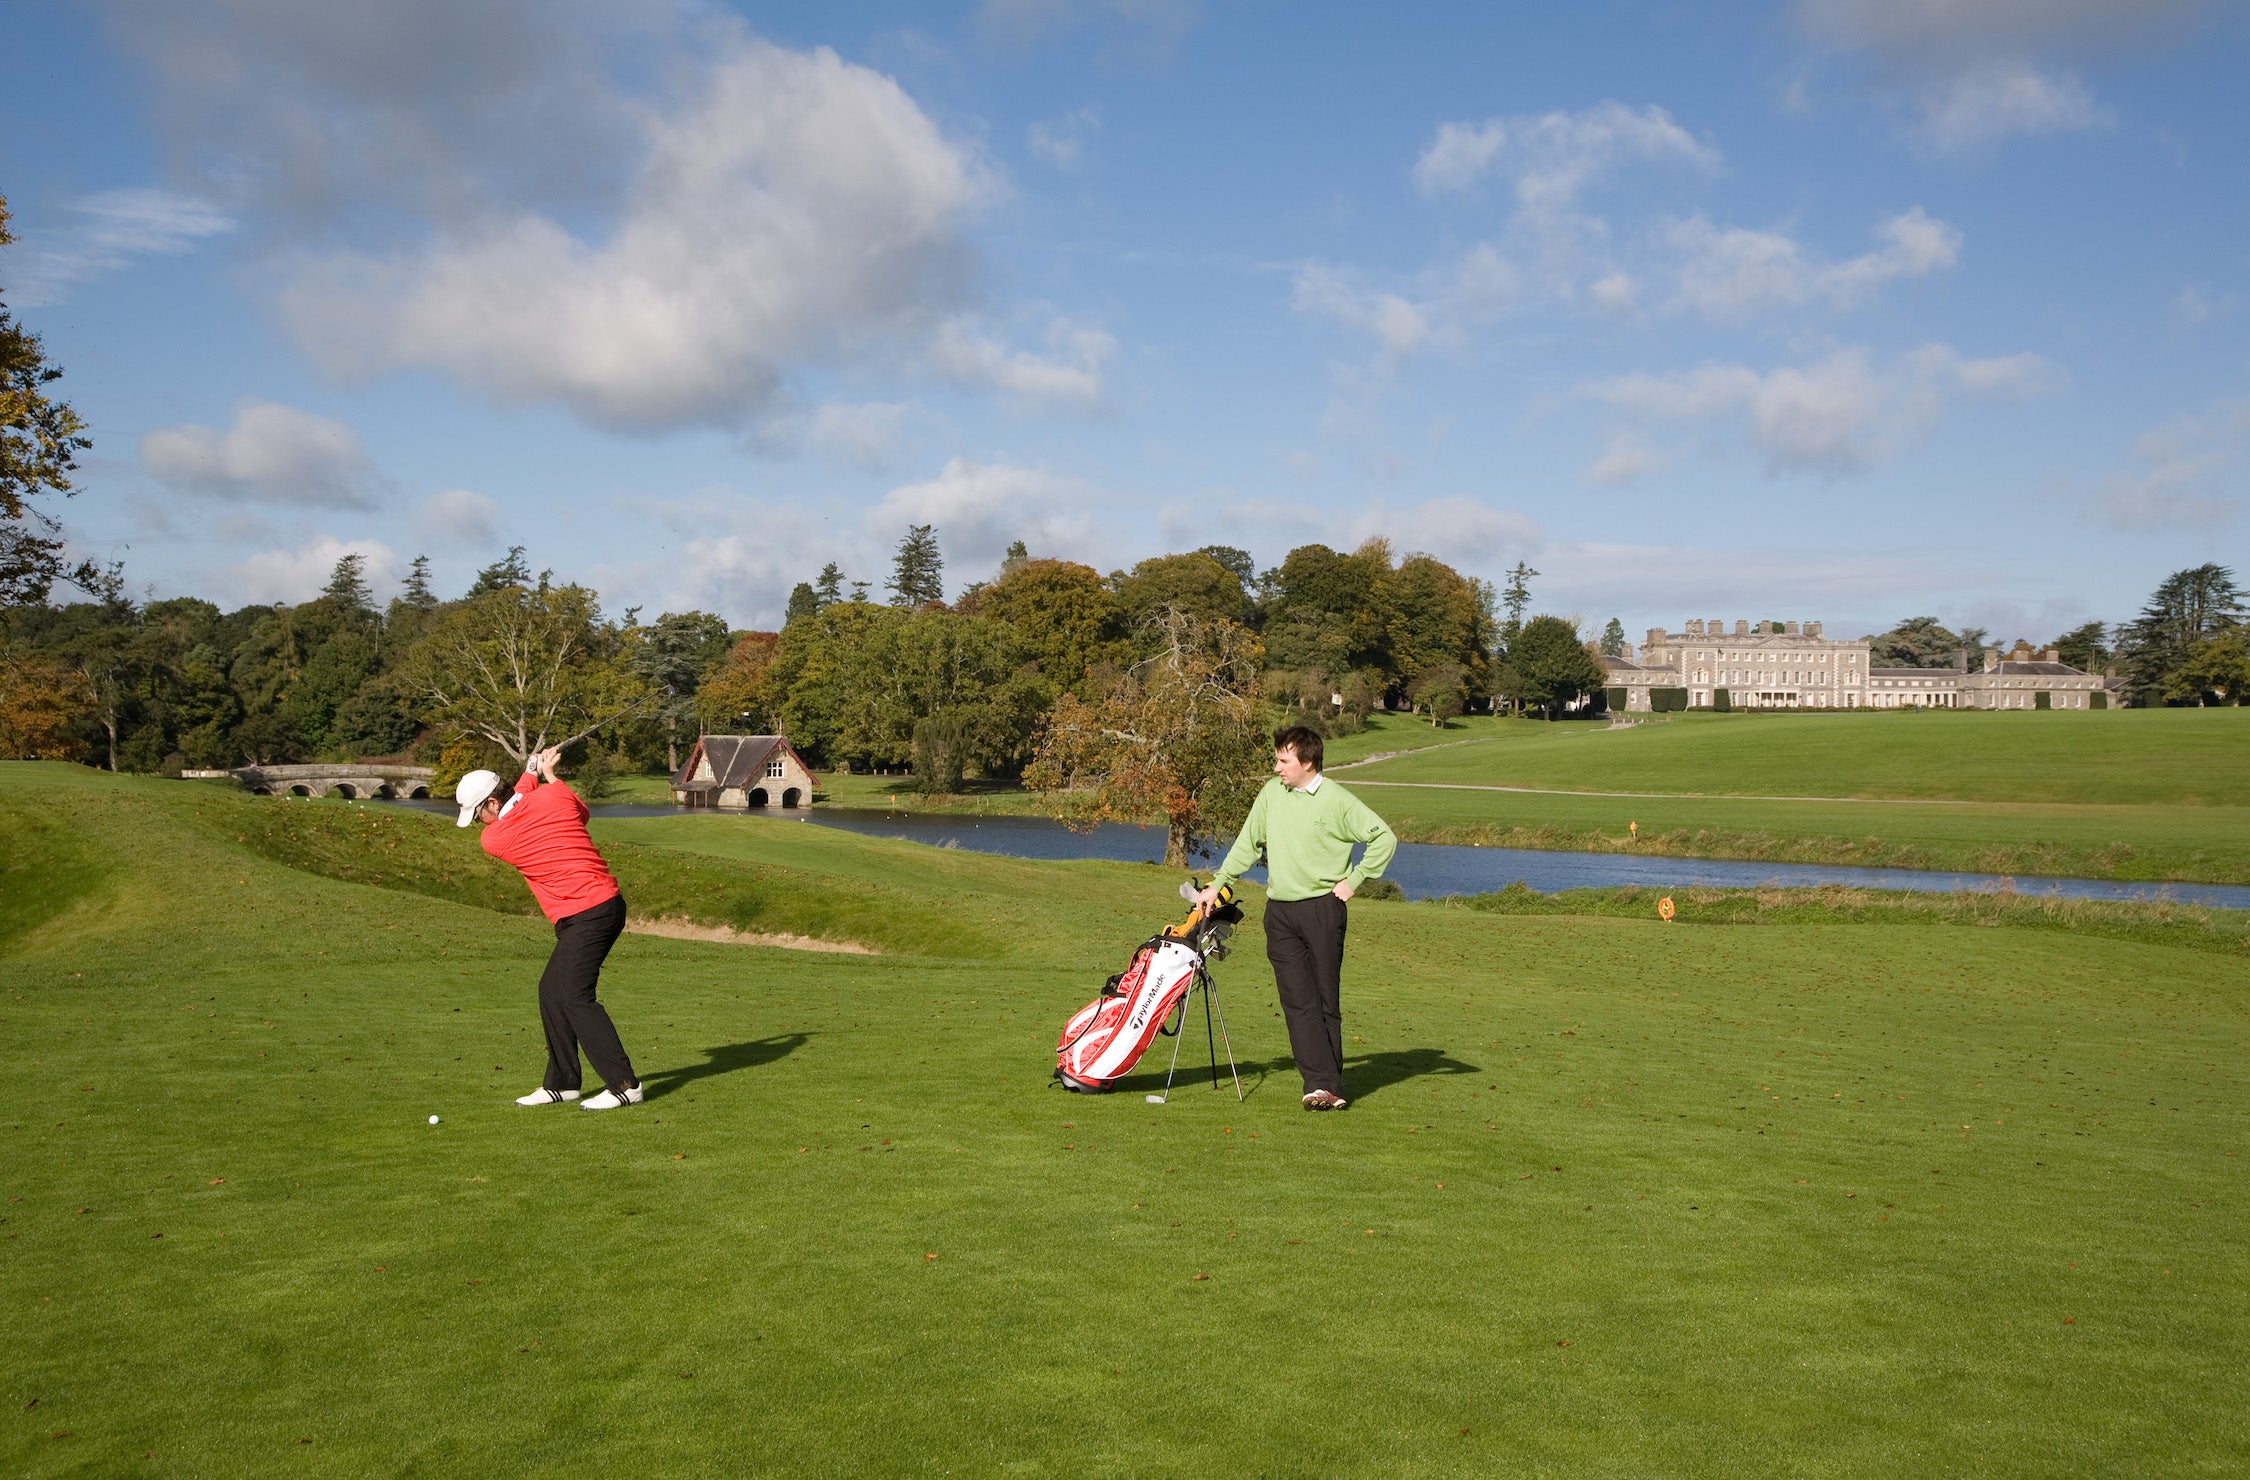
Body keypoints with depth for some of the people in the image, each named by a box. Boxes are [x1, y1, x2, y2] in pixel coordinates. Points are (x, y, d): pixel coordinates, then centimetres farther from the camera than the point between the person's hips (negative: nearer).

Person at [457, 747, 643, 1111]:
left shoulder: (491, 840, -8)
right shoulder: (552, 796, 2)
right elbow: (581, 812, 25)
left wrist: (532, 774, 23)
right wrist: (549, 774, 28)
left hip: (587, 914, -8)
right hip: (608, 900, 9)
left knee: (574, 997, -9)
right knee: (551, 991, 13)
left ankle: (624, 1084, -11)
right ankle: (562, 1083, 19)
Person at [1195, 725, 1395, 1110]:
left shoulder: (1337, 800, -6)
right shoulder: (1271, 793, 8)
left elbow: (1384, 837, -2)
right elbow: (1247, 844, 18)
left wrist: (1355, 879, -4)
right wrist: (1217, 885, 15)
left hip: (1322, 908, -4)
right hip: (1280, 912, 4)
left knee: (1326, 1001, 2)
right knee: (1298, 1001, -5)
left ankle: (1330, 1084, 9)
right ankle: (1320, 1083, -8)